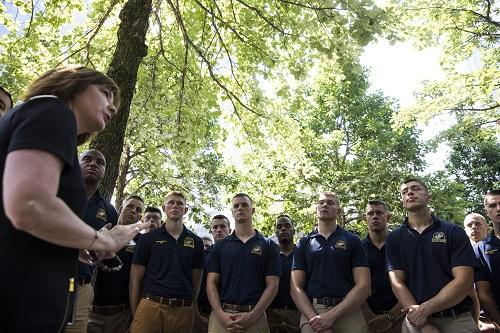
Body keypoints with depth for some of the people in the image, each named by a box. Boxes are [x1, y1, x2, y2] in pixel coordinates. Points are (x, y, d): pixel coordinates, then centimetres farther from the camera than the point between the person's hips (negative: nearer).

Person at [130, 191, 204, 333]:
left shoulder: (196, 242, 8)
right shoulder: (148, 238, 3)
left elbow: (196, 281, 12)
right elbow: (135, 280, 4)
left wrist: (195, 309, 5)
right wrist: (134, 315, -1)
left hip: (183, 310, 2)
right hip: (150, 306, -1)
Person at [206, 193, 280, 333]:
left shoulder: (269, 246, 3)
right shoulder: (220, 246, 8)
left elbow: (272, 285, -2)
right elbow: (211, 282, 3)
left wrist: (252, 316, -12)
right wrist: (220, 314, -12)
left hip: (255, 317, -1)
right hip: (222, 316, 1)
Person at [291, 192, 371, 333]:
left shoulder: (353, 240, 5)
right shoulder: (304, 243, 9)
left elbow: (363, 286, -3)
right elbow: (296, 287, 3)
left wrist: (331, 316, -13)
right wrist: (314, 317, -14)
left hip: (348, 313, 0)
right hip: (311, 312, 1)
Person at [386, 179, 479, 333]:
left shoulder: (453, 232, -1)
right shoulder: (393, 239, 3)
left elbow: (464, 281, -9)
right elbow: (397, 282, -5)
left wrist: (425, 309, -17)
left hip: (457, 320, -1)